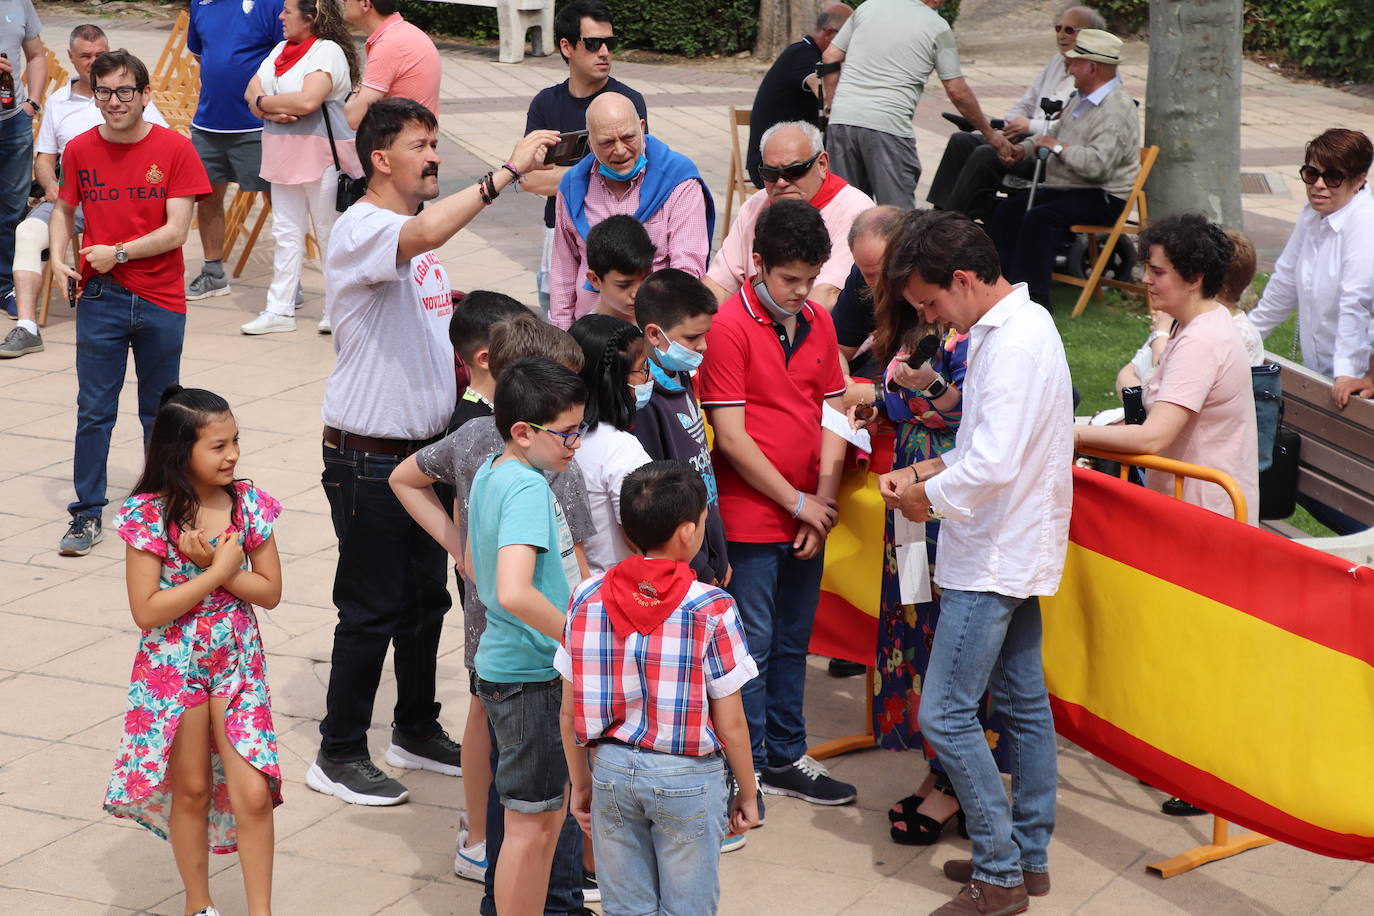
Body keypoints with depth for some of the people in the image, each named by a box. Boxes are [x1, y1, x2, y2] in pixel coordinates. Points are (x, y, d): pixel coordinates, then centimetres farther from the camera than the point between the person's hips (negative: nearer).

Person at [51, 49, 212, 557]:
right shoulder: (80, 149, 0)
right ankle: (87, 514, 11)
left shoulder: (174, 148, -7)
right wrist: (57, 256, -4)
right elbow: (64, 209, 13)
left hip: (161, 303, -1)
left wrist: (118, 253, -14)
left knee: (159, 414, 12)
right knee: (94, 411, 2)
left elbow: (176, 231, -10)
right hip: (100, 299, 1)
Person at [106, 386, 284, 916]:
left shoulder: (249, 504, -6)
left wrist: (212, 562, -18)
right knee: (191, 791, 13)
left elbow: (270, 592, -4)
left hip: (238, 663, 2)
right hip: (174, 668, -2)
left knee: (253, 793, -3)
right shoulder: (150, 515, -15)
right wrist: (220, 570, -19)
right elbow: (147, 611, -18)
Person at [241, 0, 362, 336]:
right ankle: (279, 311, 14)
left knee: (331, 233, 1)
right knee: (286, 234, 9)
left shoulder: (328, 51, -12)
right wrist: (273, 110, -14)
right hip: (285, 156, 8)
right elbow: (253, 89, 8)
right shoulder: (282, 48, 15)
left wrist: (263, 102, -11)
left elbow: (307, 100, -25)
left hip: (322, 157, -8)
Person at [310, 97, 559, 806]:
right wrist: (506, 173, -39)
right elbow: (423, 235, -40)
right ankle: (338, 755, 12)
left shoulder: (419, 229, 13)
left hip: (425, 449, 9)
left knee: (426, 599, 17)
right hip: (367, 459, -9)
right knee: (371, 609, -1)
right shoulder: (360, 230, -16)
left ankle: (417, 731, 32)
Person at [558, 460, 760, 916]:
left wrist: (580, 784, 14)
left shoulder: (588, 598, -4)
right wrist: (748, 793, 5)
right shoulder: (711, 609, -14)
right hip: (687, 777, -3)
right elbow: (730, 724, -9)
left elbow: (569, 713, 1)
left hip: (612, 770, 3)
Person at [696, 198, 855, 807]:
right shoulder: (731, 327, -13)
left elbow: (832, 415, 9)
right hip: (751, 517, -6)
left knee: (793, 641, 15)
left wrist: (824, 502, -2)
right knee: (753, 643, 0)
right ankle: (745, 768, 11)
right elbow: (732, 437, -15)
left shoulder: (818, 323, 7)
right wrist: (797, 503, -10)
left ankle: (786, 758, 27)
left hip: (807, 519, 6)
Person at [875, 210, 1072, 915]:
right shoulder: (1017, 324, 10)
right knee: (1023, 702, 16)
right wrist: (925, 472, 8)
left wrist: (927, 498, -15)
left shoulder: (1013, 343, -22)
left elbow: (994, 465, -31)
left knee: (945, 713, -6)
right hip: (1017, 551, 11)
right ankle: (1029, 856, 26)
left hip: (993, 560, -11)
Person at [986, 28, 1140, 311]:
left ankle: (1032, 296, -28)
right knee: (1008, 210, -3)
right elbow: (1057, 130, 30)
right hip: (1064, 188, 10)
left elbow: (1097, 165, -30)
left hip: (1102, 197, -10)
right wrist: (1025, 148, 12)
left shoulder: (1117, 110, -19)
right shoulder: (1082, 97, 14)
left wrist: (1058, 147, -17)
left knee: (1039, 219, -30)